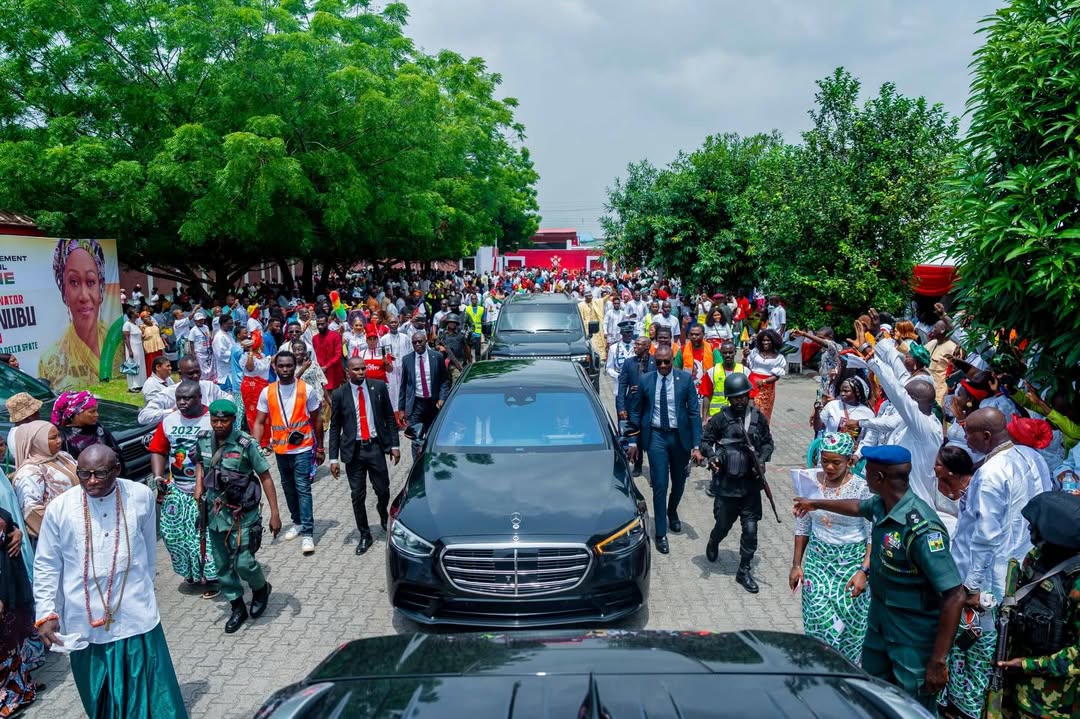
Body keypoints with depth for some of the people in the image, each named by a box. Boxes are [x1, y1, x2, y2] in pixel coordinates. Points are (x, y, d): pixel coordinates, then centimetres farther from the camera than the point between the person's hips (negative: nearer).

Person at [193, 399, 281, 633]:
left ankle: (261, 589, 26)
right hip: (215, 512, 5)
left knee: (243, 562, -6)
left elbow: (265, 477, -12)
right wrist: (198, 483, 4)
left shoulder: (246, 444, -16)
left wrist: (274, 513, -14)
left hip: (242, 513, -5)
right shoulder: (203, 441, -1)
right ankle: (237, 608, 29)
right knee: (222, 565, 11)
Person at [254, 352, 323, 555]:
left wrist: (320, 448, 5)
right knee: (288, 487, 17)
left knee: (303, 488, -8)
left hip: (303, 449, -4)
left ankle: (308, 533, -4)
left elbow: (316, 420, 2)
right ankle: (297, 522, 34)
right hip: (280, 449, 4)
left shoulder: (307, 390, -6)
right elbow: (260, 422, 2)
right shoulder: (267, 392, 0)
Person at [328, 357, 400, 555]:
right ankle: (364, 535, 21)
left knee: (383, 490, 6)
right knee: (357, 496, 4)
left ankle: (384, 517, 39)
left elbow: (389, 417, 5)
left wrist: (394, 445, 1)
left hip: (376, 447, 0)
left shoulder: (379, 387, -1)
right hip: (354, 450, 0)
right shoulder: (339, 395, -3)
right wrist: (334, 458, -3)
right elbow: (334, 428, 1)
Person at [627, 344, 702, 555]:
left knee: (679, 482, 17)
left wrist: (696, 445, -10)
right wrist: (634, 442, 1)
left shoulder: (685, 379, -6)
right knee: (660, 485, -3)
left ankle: (672, 512, 48)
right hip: (656, 436, -1)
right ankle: (661, 533, 9)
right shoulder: (645, 381, -4)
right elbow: (636, 412, 4)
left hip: (680, 435, 1)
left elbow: (694, 412, -6)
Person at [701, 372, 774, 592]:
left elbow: (768, 442, 10)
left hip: (751, 483, 2)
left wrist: (762, 460, -6)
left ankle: (744, 570, 18)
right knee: (723, 524, 13)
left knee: (750, 528, 1)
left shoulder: (758, 417, 0)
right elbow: (705, 440, 0)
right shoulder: (720, 419, -7)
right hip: (726, 483, -1)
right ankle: (713, 543, 48)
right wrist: (713, 456, -18)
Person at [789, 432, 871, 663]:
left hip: (851, 561, -2)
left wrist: (863, 570, -19)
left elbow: (873, 536, -10)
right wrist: (796, 564, 7)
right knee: (820, 618, -2)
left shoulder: (862, 488, -12)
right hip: (817, 559, 2)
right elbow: (803, 526, 7)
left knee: (848, 621, 2)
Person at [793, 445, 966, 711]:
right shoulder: (881, 505, -6)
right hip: (880, 623, 8)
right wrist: (816, 504, 37)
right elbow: (858, 506, 20)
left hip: (914, 639, -8)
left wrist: (938, 661, -27)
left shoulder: (921, 529, -32)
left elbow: (955, 597, -31)